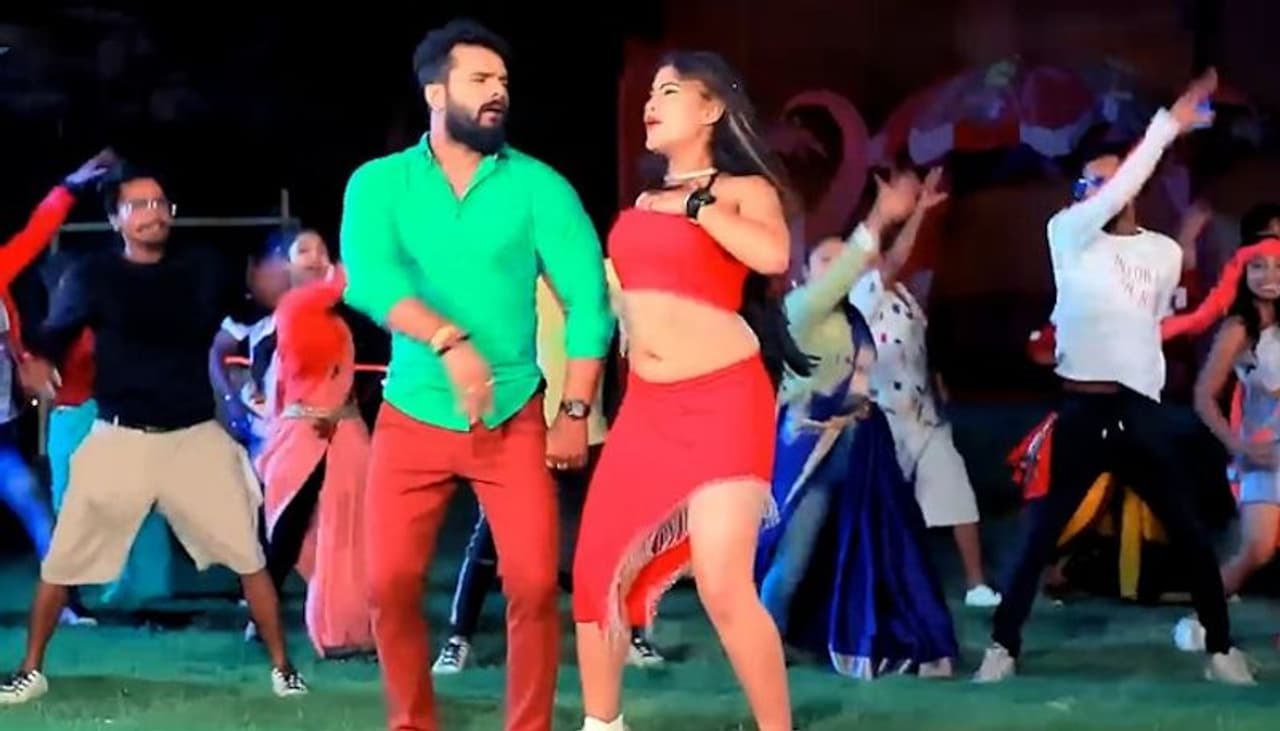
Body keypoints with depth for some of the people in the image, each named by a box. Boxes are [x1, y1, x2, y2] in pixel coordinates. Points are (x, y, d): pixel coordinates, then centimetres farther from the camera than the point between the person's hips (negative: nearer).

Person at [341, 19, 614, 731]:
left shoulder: (538, 186, -1)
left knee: (534, 585, -8)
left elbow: (588, 299, -3)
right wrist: (449, 342, -32)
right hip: (413, 417, 1)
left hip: (514, 419, -1)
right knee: (391, 586, 0)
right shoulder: (379, 183, 0)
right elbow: (369, 278, -17)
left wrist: (575, 412, -8)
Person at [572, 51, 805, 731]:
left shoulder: (742, 189, -1)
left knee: (723, 588, -15)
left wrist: (697, 204, -11)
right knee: (597, 571, 5)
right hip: (647, 406, 7)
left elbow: (773, 255, -22)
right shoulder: (644, 201, 17)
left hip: (722, 399, -7)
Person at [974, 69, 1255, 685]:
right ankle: (1003, 646, 2)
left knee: (1189, 534, 4)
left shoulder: (1165, 253, 9)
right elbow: (1119, 194, -16)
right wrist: (1168, 126, -17)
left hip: (1141, 411, 3)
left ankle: (1221, 649, 13)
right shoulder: (1067, 234, 0)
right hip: (1082, 410, -2)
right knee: (1043, 534, -2)